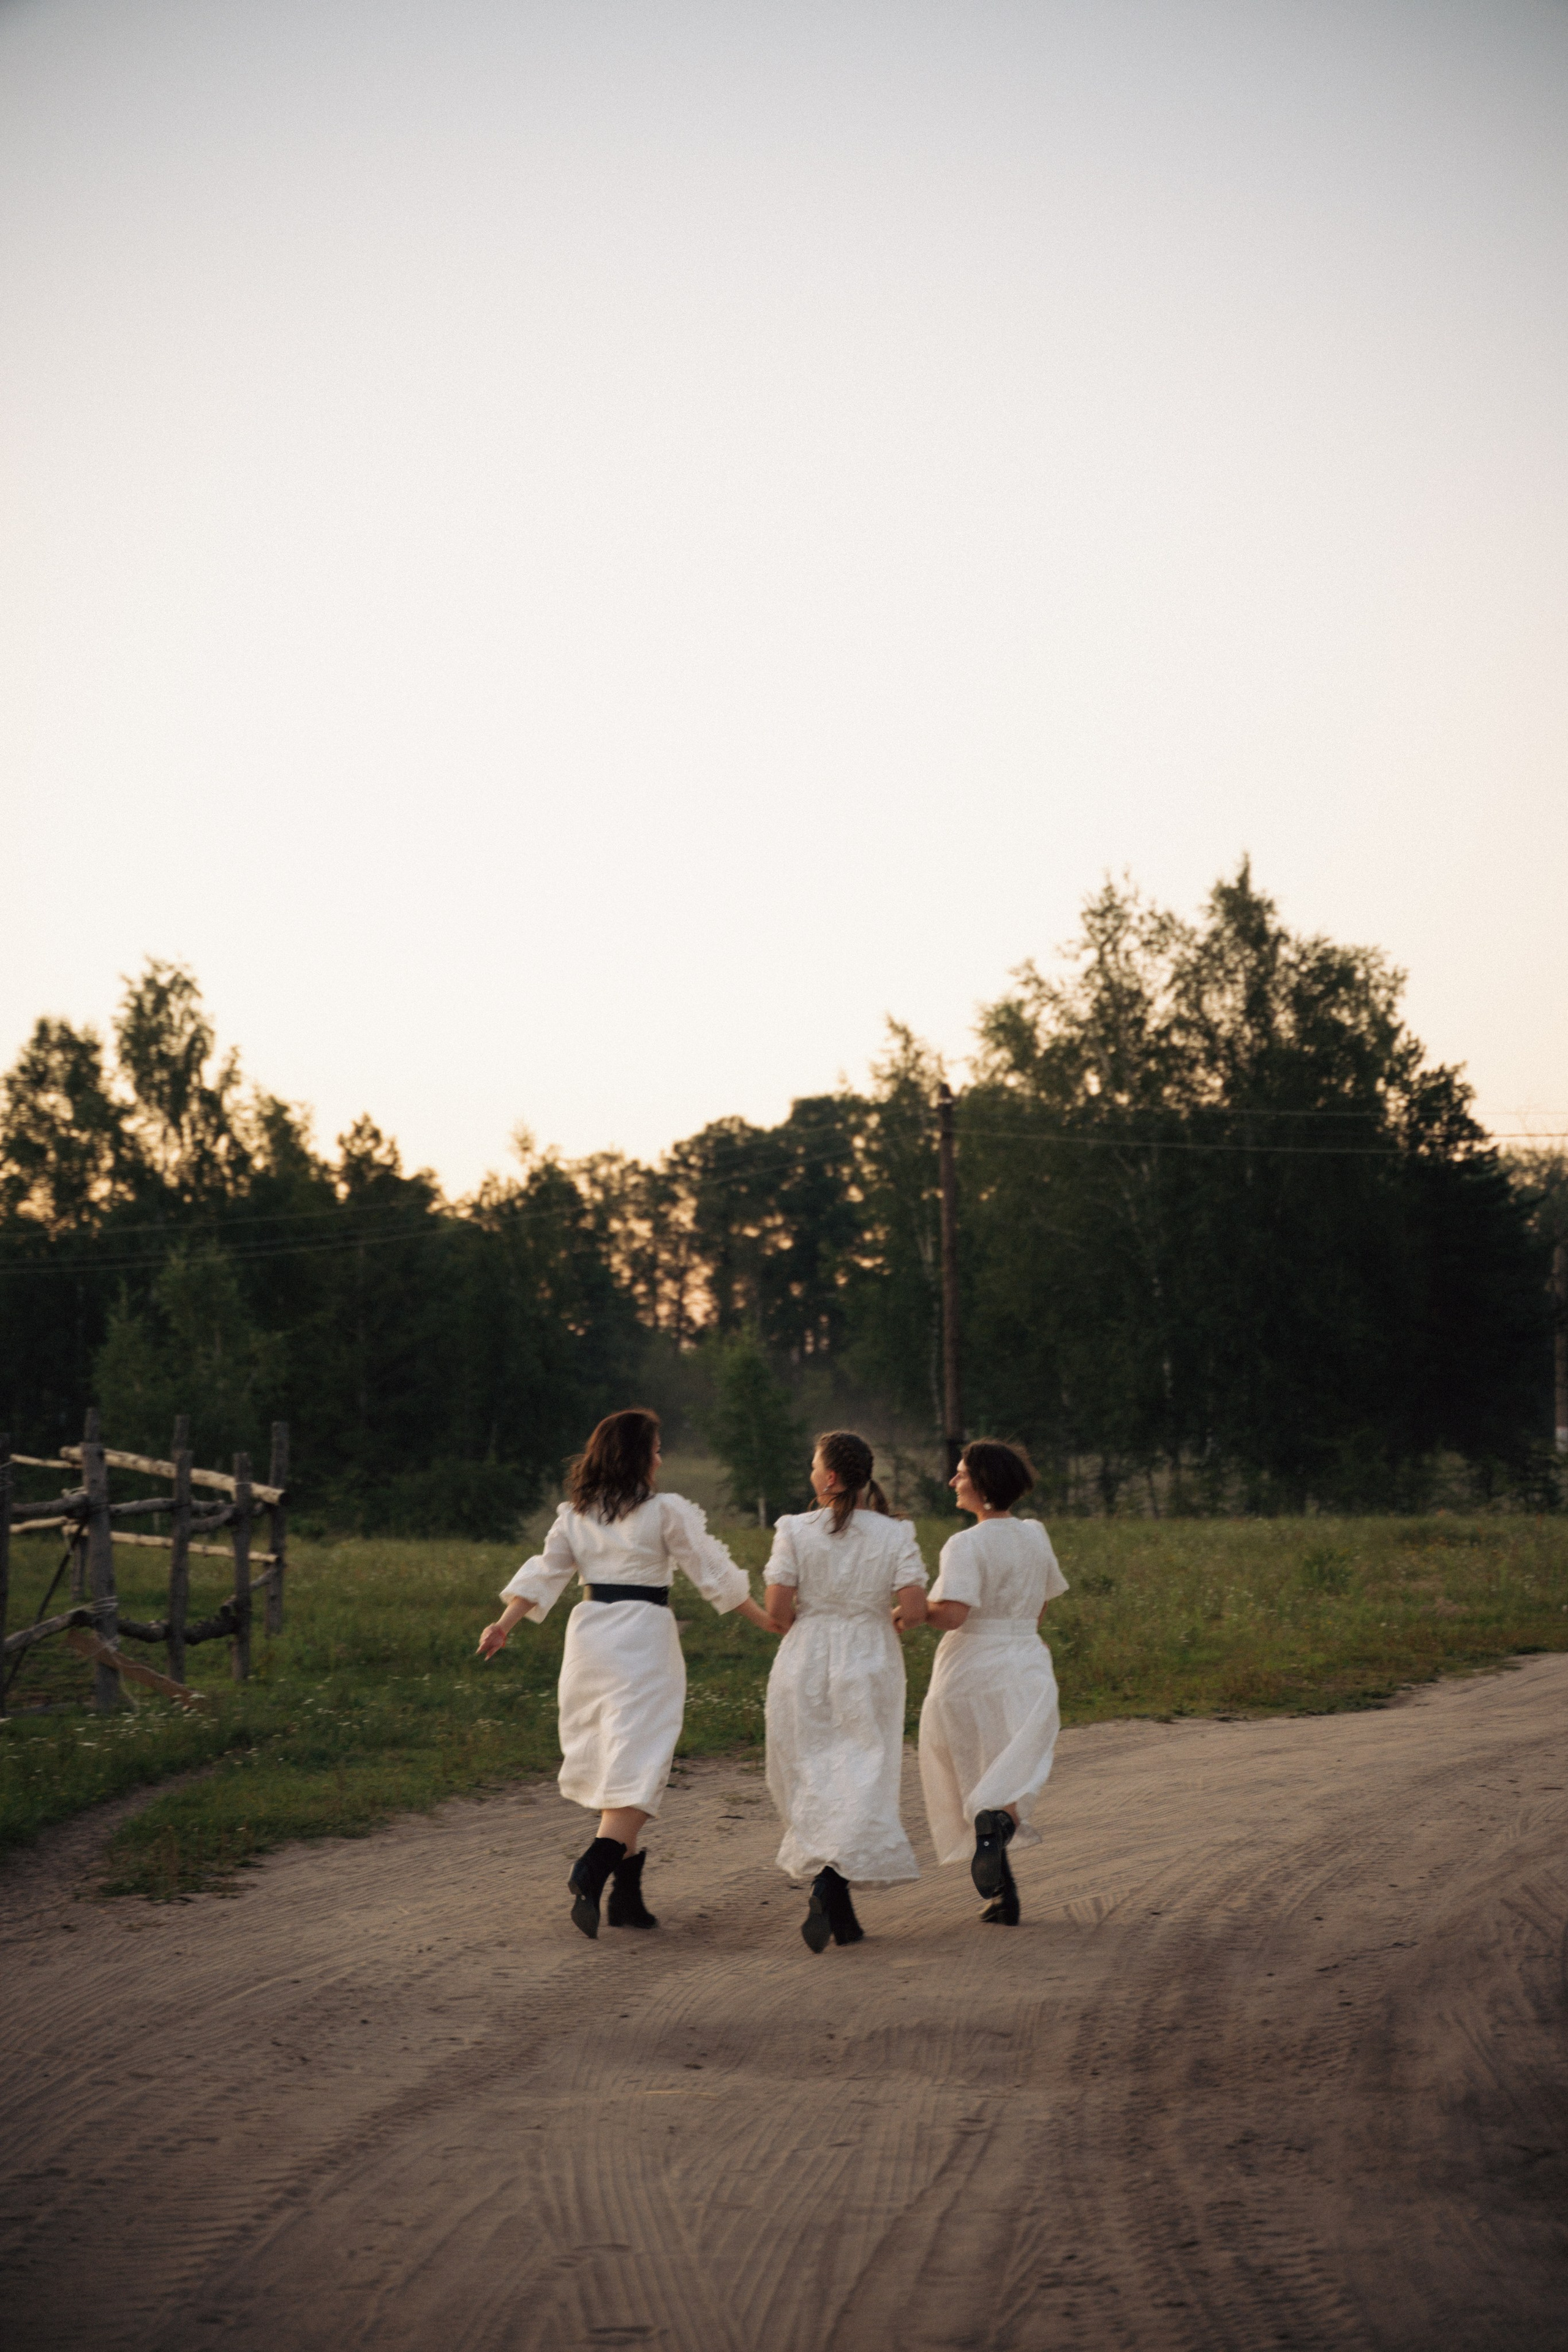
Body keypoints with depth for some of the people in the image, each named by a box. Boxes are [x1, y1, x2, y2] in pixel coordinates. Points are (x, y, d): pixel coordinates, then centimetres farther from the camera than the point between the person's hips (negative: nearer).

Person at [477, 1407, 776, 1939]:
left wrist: (504, 1626, 7)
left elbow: (544, 1573, 5)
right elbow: (715, 1574, -2)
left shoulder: (575, 1513, 9)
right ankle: (593, 1869, -28)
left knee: (612, 1761, 13)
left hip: (589, 1633, 6)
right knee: (639, 1764, -8)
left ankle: (627, 1893, 15)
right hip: (644, 1638, -6)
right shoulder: (667, 1511, -5)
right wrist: (769, 1621, 7)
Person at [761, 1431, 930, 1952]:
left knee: (811, 1785, 10)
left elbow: (776, 1608, -11)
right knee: (860, 1783, 4)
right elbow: (914, 1610, -11)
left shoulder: (795, 1531, -6)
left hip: (805, 1661, 0)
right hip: (870, 1664, 0)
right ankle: (831, 1884, -17)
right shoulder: (895, 1536, -3)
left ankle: (839, 1911, 5)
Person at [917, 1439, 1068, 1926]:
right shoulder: (1035, 1536, 7)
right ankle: (999, 1824, -38)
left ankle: (1004, 1896, 15)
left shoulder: (967, 1545, -13)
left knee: (974, 1785, 14)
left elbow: (951, 1615, -24)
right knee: (1009, 1788, -2)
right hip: (1028, 1673, 4)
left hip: (970, 1674, -4)